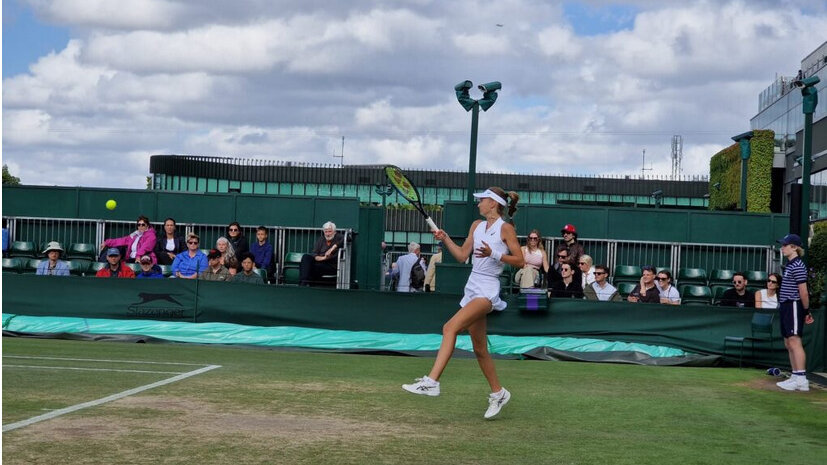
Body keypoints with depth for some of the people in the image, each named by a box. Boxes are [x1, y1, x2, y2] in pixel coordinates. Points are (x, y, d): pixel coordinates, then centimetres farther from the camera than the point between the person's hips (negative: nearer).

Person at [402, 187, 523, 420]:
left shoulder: (506, 229, -5)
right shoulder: (477, 226, 16)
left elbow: (520, 261, -8)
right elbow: (462, 255, 18)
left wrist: (493, 254, -18)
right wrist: (445, 239, 5)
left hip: (488, 291, -8)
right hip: (472, 288, 8)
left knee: (450, 327, -25)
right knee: (479, 348, 11)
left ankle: (431, 382, -32)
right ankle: (498, 393, 25)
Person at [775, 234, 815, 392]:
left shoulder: (797, 265, -13)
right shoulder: (790, 265, 17)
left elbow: (803, 291, -16)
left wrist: (806, 311, -12)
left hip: (794, 306, -10)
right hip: (786, 307, 10)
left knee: (794, 342, -16)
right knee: (789, 344, 11)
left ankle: (801, 380, -20)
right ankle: (795, 377, 15)